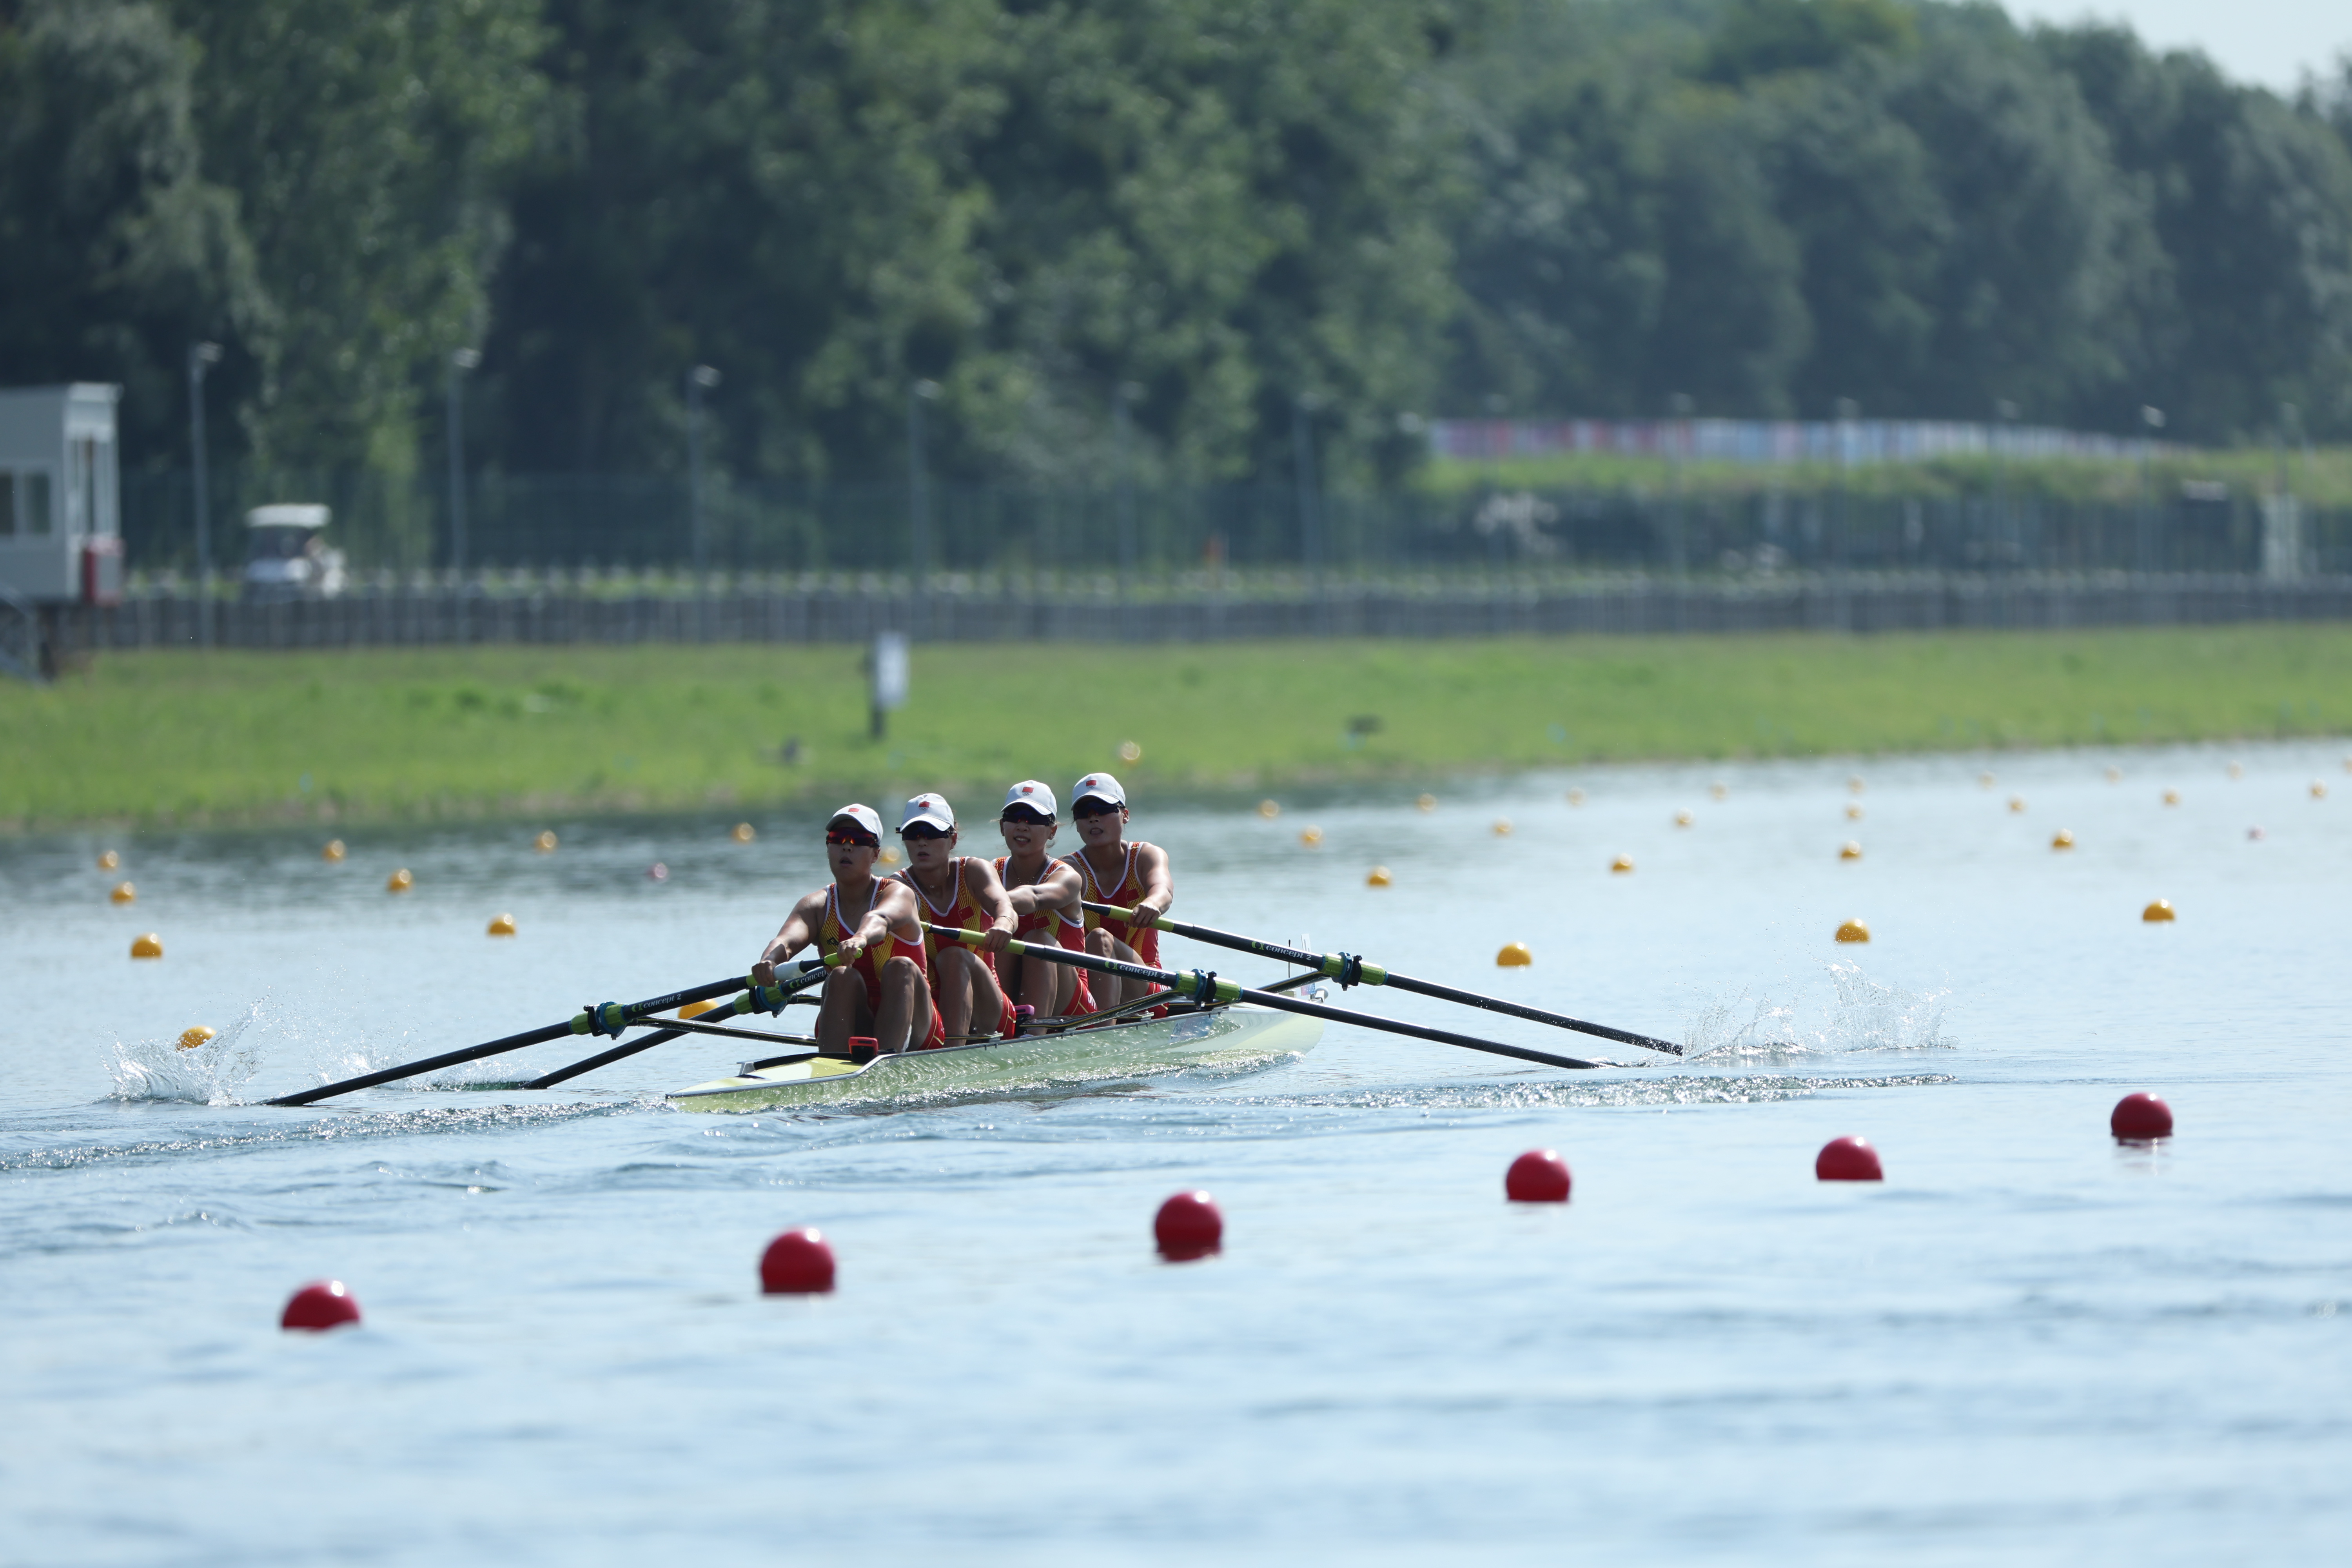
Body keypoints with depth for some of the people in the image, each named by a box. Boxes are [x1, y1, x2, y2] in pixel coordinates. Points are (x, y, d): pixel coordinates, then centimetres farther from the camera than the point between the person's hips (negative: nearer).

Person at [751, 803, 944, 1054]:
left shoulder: (897, 894, -5)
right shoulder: (818, 906, 4)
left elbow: (879, 920, -31)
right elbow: (788, 939, -19)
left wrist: (861, 939, -57)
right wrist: (769, 961, -44)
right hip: (848, 1030, 2)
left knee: (901, 968, -29)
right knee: (843, 977, -28)